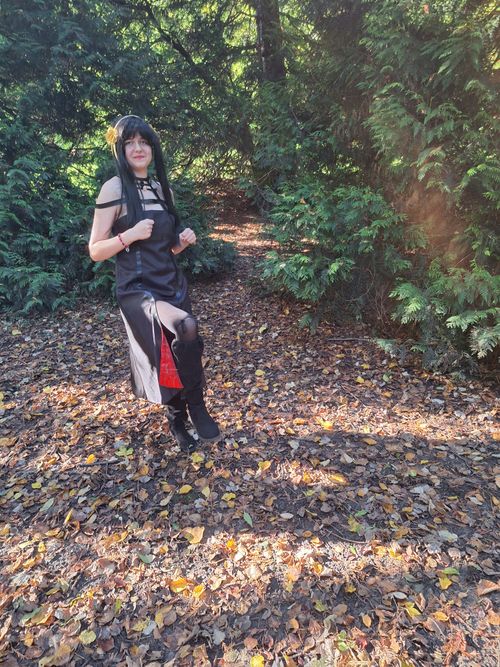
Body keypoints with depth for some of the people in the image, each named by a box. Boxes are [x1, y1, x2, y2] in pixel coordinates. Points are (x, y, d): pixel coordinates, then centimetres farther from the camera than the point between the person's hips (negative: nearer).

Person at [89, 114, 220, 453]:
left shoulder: (163, 189, 13)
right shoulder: (114, 188, -5)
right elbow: (96, 251, -6)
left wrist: (184, 240, 0)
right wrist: (130, 234, -20)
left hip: (172, 285, 7)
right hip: (138, 290, -6)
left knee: (179, 354, 10)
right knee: (185, 327, -33)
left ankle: (178, 421, 36)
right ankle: (197, 409, -11)